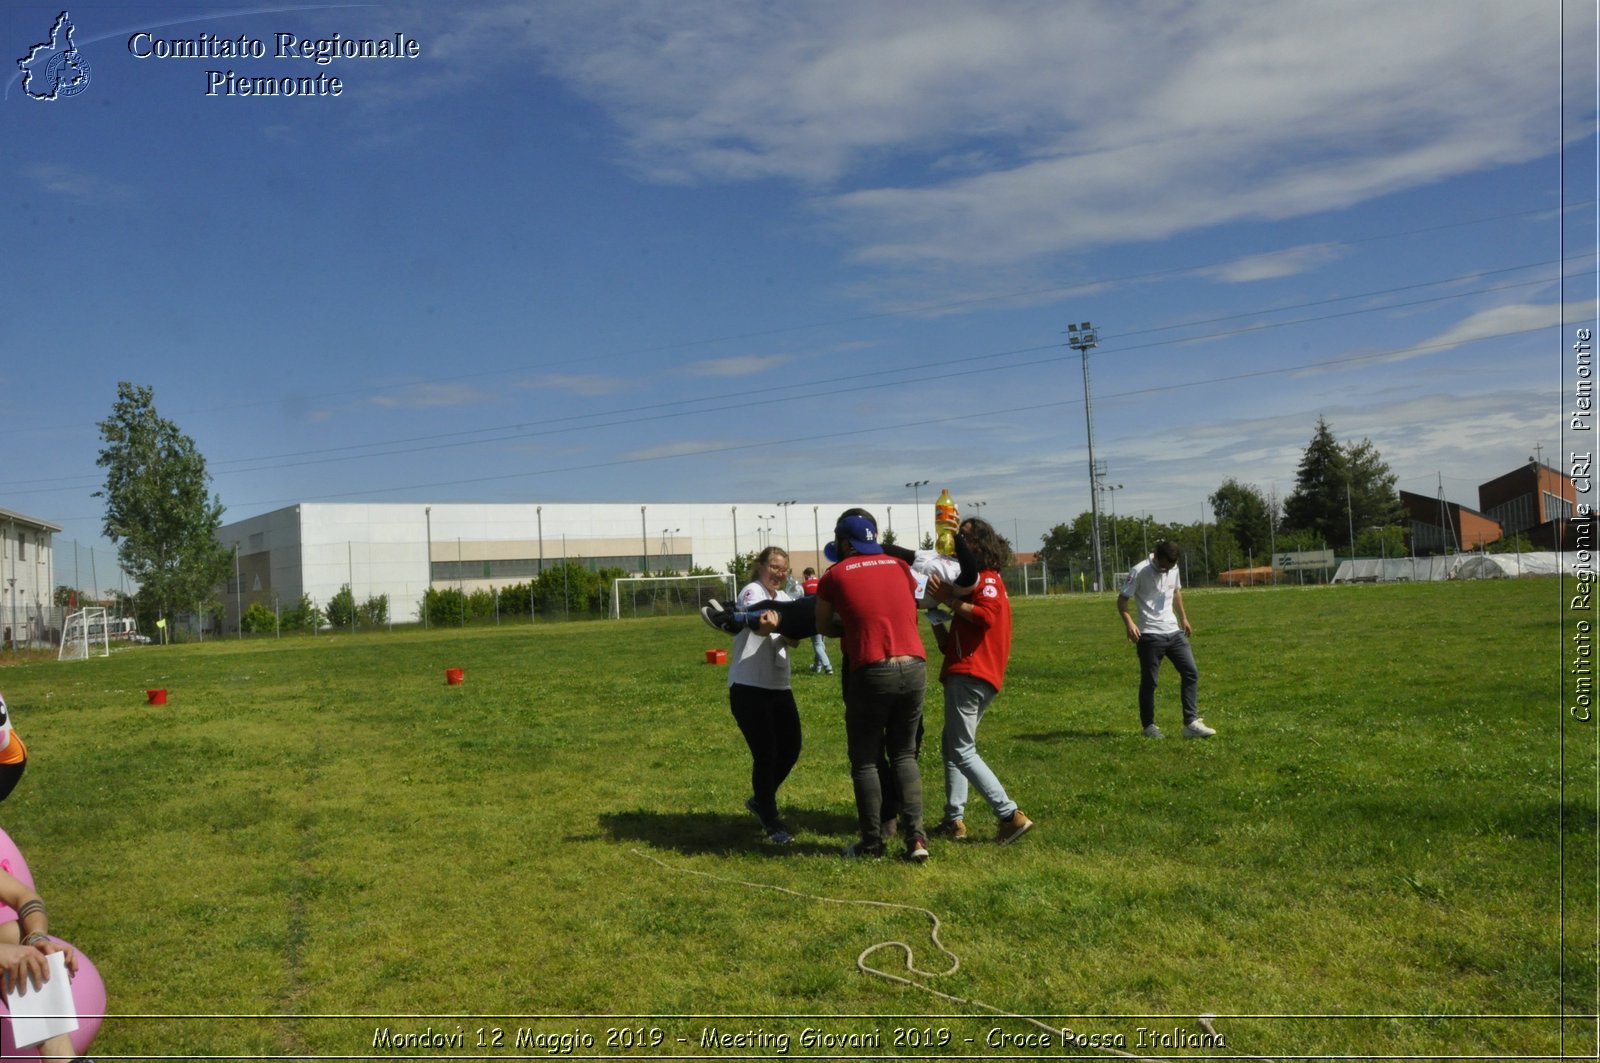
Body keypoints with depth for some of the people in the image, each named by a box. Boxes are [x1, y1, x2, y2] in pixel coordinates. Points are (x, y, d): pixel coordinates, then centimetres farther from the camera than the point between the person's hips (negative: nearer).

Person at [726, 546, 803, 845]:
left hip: (779, 686, 8)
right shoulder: (752, 592, -10)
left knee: (790, 750, 10)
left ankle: (761, 800, 34)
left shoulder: (784, 598, 13)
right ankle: (772, 823, 12)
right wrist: (766, 624, -56)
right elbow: (755, 624, -32)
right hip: (749, 687, -8)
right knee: (765, 754, -5)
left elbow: (791, 639, -1)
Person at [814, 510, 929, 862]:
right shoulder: (899, 566, 13)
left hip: (871, 673, -4)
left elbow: (823, 627, 15)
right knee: (904, 756, 17)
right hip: (915, 668, 4)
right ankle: (915, 837, 8)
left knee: (865, 761, 11)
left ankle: (872, 842, 15)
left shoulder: (835, 576, 3)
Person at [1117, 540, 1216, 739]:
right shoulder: (1139, 572, -13)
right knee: (1149, 681, 1)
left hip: (1174, 631, 6)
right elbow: (1122, 600, -11)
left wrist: (1183, 618, 24)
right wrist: (1129, 623, -25)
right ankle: (1149, 726, 15)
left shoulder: (1173, 569, 6)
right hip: (1150, 635, -6)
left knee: (1191, 672, -2)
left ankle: (1191, 723, 1)